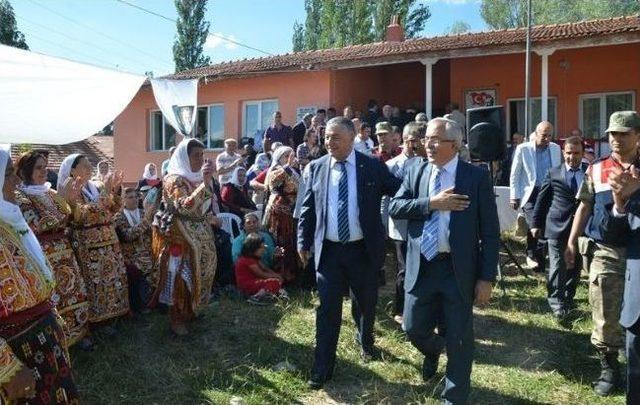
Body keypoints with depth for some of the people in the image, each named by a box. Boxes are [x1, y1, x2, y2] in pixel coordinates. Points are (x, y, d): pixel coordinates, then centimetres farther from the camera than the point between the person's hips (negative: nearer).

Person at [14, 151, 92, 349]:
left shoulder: (50, 193, 10)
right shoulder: (19, 197, -9)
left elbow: (69, 219, 13)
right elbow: (38, 224, -22)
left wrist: (72, 200, -3)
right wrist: (60, 199, -22)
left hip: (65, 253, 6)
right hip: (43, 257, -6)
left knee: (73, 292, 10)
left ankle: (77, 332, 24)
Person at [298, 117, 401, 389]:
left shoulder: (373, 166, -4)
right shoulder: (316, 167, 2)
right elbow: (307, 208, 6)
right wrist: (303, 241, 3)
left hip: (363, 250, 0)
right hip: (328, 250, 0)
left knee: (366, 304, 19)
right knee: (327, 309, 3)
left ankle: (366, 342, 48)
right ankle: (322, 367, 16)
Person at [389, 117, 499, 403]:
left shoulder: (477, 177, -6)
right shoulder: (416, 172, 5)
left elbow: (490, 233, -6)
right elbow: (394, 207, -5)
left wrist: (486, 277, -10)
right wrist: (432, 203, -17)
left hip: (458, 269, -3)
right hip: (421, 267, 3)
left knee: (458, 339, 7)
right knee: (414, 328, 12)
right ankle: (433, 350, 48)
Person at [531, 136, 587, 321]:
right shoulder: (553, 174, 1)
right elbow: (542, 200, 5)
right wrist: (536, 224, 4)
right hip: (557, 228, -2)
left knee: (575, 267, 13)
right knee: (557, 267, -3)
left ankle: (568, 299, 30)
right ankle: (557, 304, 5)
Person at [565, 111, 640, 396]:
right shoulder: (596, 170, 6)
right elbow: (585, 207, 7)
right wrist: (571, 242, 3)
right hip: (604, 251, 0)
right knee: (605, 313, 2)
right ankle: (609, 365, 18)